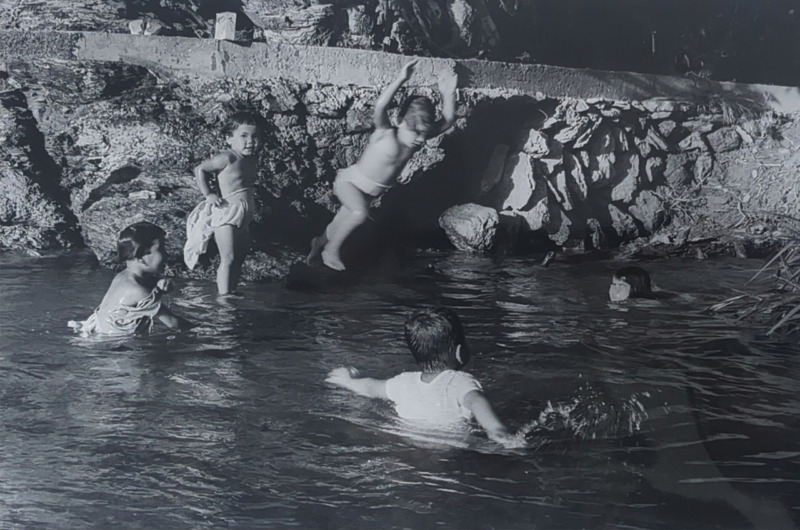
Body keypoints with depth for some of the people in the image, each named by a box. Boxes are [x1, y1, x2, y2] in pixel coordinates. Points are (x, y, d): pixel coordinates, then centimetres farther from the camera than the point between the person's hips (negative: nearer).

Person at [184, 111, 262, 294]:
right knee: (228, 259, -9)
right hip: (226, 216, -8)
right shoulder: (228, 158, -14)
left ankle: (232, 292, 24)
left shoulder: (252, 161, 9)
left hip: (243, 219, 8)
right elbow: (199, 169, -11)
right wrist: (208, 194, -14)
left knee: (239, 259, 14)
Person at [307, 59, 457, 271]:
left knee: (341, 224, 19)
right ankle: (331, 250, -15)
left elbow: (447, 122, -7)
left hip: (370, 191, 7)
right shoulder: (385, 134, -24)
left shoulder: (416, 140, -6)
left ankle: (321, 242, 49)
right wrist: (401, 79, -48)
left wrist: (447, 94, -19)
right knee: (360, 213, -34)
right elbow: (380, 108, -44)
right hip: (350, 181, -7)